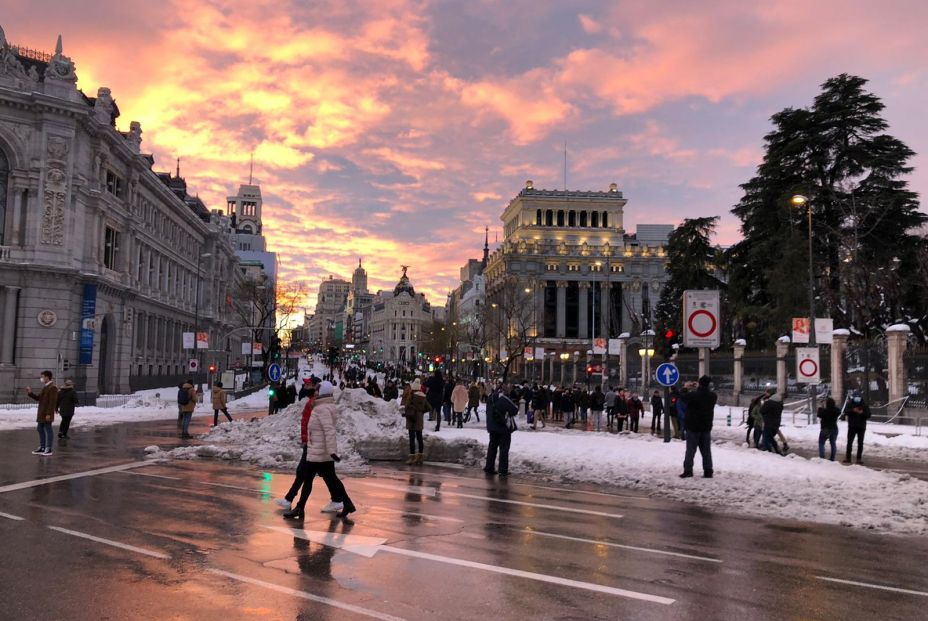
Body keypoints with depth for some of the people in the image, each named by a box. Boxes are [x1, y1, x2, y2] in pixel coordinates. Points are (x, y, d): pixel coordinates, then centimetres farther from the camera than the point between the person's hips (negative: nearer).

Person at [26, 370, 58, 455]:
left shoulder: (52, 387, -15)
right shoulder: (44, 387, 18)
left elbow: (52, 402, -20)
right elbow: (38, 398, 21)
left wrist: (49, 414, -24)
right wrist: (30, 393, 7)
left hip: (47, 414, -10)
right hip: (41, 413, 10)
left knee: (48, 430, -4)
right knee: (40, 429, 14)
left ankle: (48, 449, 1)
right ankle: (42, 447, 22)